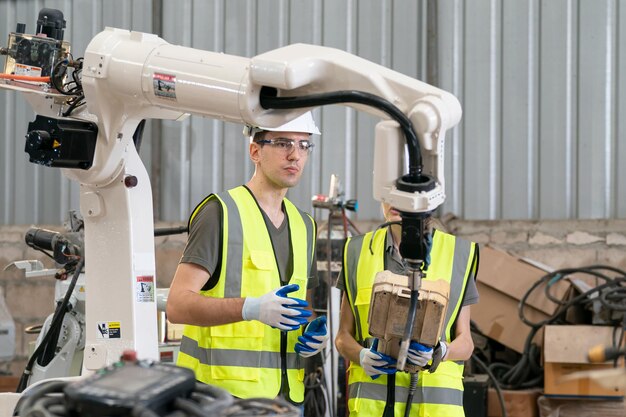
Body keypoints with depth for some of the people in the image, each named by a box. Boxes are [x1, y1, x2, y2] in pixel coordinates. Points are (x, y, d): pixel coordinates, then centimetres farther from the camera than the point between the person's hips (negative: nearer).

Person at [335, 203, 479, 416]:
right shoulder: (359, 251, 13)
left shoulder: (456, 253, 9)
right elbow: (343, 335, 13)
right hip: (372, 400, 1)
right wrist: (362, 356, -9)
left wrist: (439, 351, -14)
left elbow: (465, 343, 8)